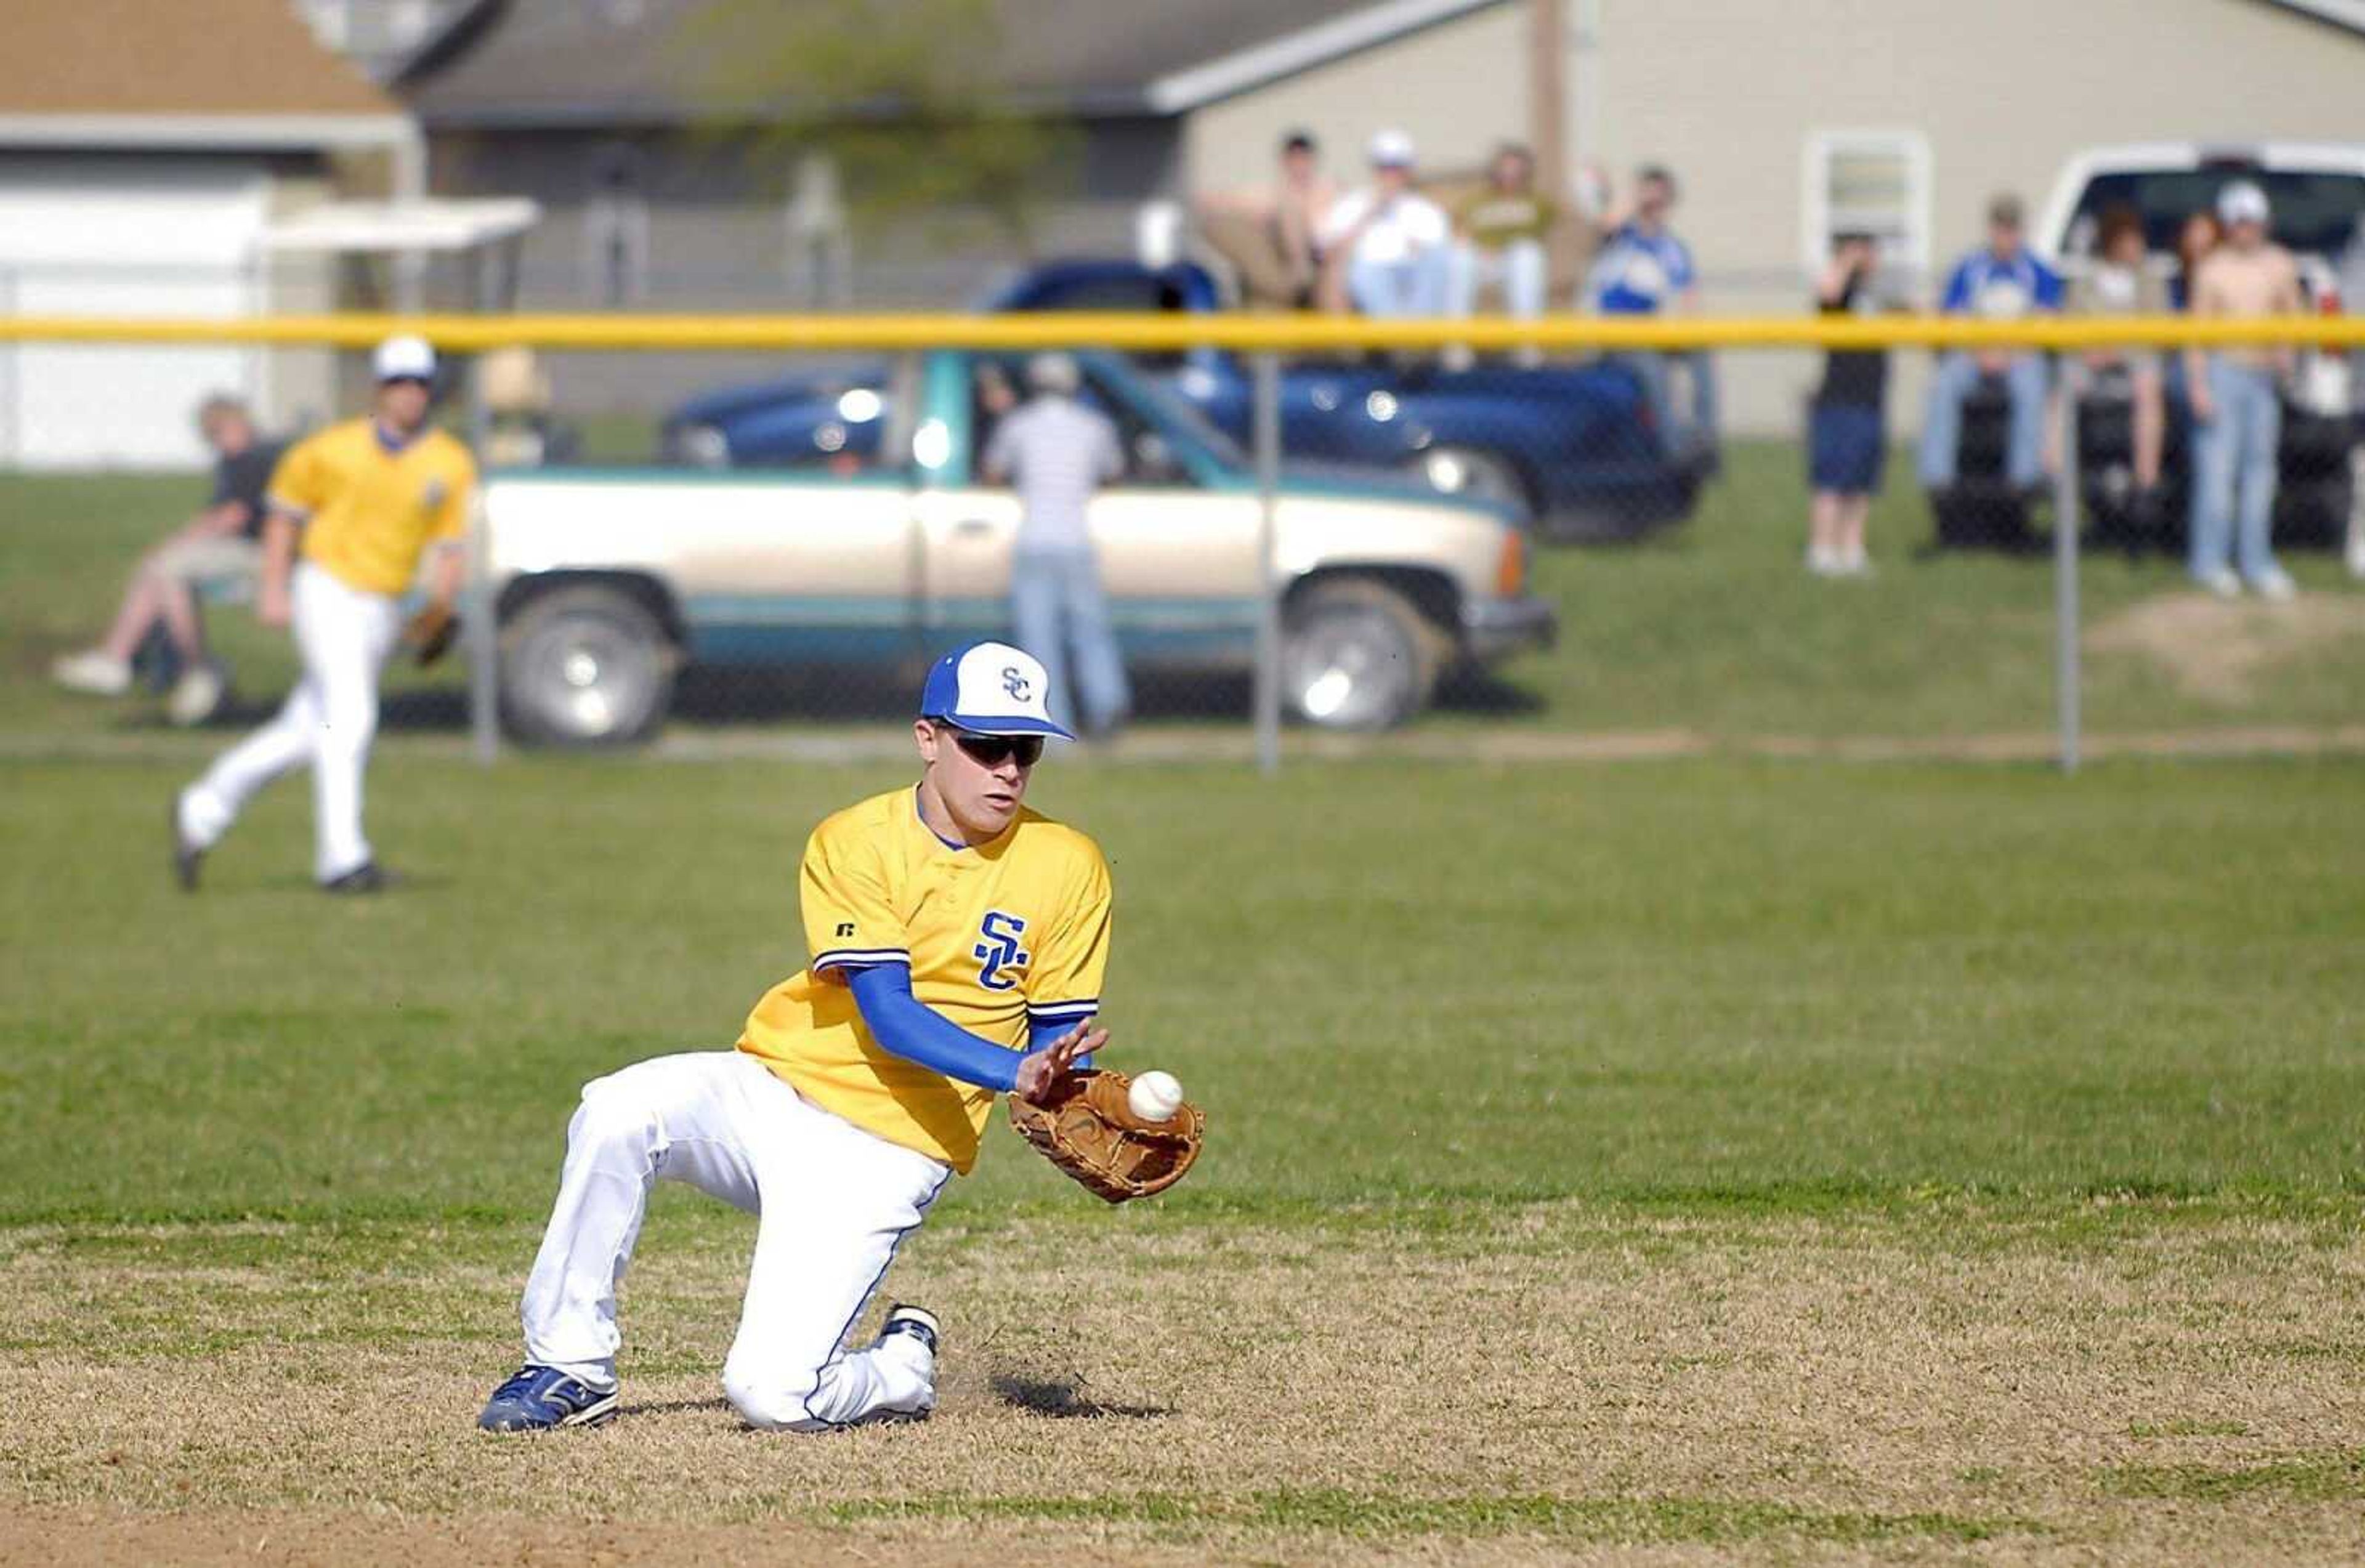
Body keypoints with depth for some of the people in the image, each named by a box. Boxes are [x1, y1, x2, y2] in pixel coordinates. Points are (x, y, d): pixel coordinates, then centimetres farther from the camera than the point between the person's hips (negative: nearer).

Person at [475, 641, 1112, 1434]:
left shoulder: (1067, 868, -3)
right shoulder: (853, 843, -6)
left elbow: (1058, 1036, 2)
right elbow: (888, 1016, -16)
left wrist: (1060, 1090, -22)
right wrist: (1014, 1073, -32)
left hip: (882, 1158, -1)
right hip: (773, 1093, 1)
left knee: (772, 1392, -19)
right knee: (618, 1113, -31)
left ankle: (902, 1367, 17)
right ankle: (571, 1368, -13)